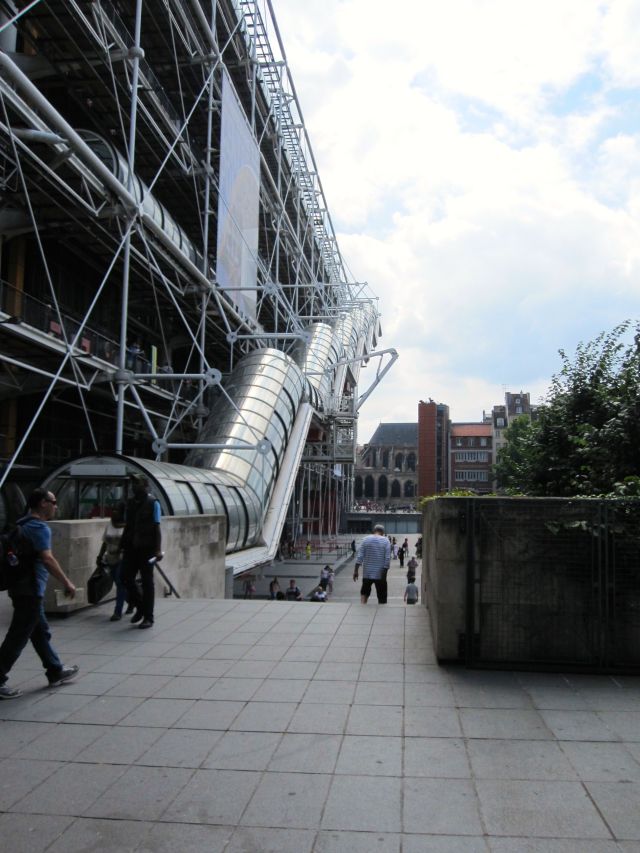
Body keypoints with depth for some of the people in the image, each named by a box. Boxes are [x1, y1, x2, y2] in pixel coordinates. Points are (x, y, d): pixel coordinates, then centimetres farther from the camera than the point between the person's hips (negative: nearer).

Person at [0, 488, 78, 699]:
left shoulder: (23, 524, 14)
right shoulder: (40, 527, -16)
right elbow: (47, 559, -25)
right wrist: (67, 583, -20)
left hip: (23, 587, 10)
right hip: (30, 590, -10)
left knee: (41, 632, 17)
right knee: (18, 637, -2)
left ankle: (56, 672, 28)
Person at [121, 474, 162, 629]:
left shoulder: (153, 503, -6)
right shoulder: (131, 503, 12)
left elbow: (156, 528, -9)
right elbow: (128, 526, 17)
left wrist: (158, 549, -15)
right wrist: (123, 545, 14)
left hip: (146, 548, -6)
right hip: (131, 547, 6)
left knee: (147, 582, 2)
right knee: (126, 578, 2)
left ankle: (148, 617, 11)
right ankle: (140, 607, 23)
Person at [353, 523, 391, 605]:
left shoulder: (365, 539, 0)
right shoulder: (386, 541, -4)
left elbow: (359, 556, -5)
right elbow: (388, 559, -9)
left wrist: (355, 571, -1)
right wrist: (384, 573, -6)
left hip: (367, 573, 2)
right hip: (380, 574, -2)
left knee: (364, 592, 20)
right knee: (382, 598, 7)